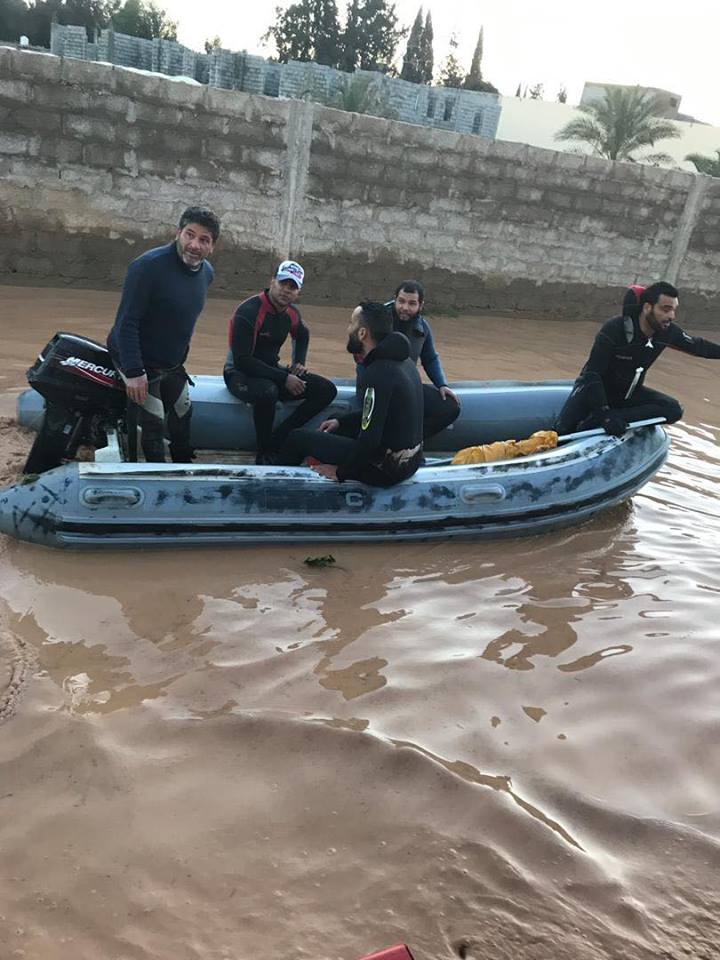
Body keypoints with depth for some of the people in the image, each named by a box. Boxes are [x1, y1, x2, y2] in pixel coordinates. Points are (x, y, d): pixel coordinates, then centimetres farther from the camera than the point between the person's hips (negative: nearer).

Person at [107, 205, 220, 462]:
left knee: (183, 414, 17)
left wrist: (181, 351, 15)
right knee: (154, 423, -10)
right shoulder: (149, 265, -24)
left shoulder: (206, 272, 0)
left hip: (173, 364, 8)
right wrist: (133, 372, -31)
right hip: (140, 362, -8)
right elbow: (126, 322, -25)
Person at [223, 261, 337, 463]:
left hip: (272, 371, 8)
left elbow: (302, 335, 29)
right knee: (267, 391, -42)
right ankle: (264, 454, -20)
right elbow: (242, 361, -25)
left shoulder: (292, 313, 3)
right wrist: (284, 378, -26)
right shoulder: (249, 311, -20)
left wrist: (299, 362, 10)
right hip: (240, 374, -7)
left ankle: (277, 441, -15)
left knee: (327, 390, -8)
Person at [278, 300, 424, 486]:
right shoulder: (402, 359, 5)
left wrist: (340, 473, -11)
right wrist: (341, 421, 18)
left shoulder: (379, 372, -24)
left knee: (298, 438, 2)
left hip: (387, 468, -9)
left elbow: (370, 440, -25)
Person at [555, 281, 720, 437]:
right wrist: (605, 415, -35)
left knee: (673, 410, -19)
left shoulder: (668, 332, -12)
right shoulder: (614, 329, -26)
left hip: (629, 393, 5)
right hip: (595, 388, -5)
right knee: (563, 432, -26)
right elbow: (592, 374, -27)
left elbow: (697, 346, 8)